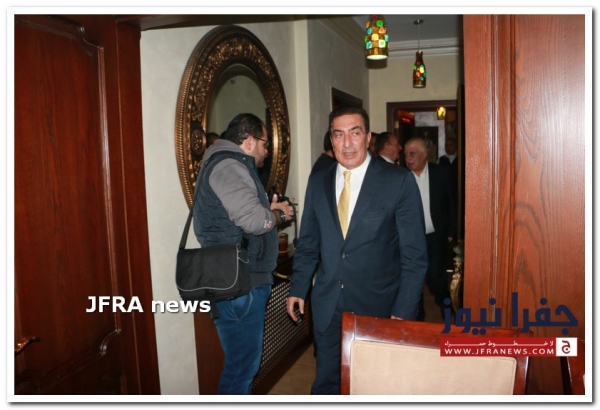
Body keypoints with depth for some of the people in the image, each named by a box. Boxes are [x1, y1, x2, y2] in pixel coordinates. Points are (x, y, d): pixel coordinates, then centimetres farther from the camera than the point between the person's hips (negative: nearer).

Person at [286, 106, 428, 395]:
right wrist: (298, 289, 7)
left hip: (378, 305, -3)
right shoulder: (318, 181, 4)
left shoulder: (399, 181, -9)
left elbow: (414, 254, -8)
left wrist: (404, 311, -11)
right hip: (327, 305, 3)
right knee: (326, 382, 16)